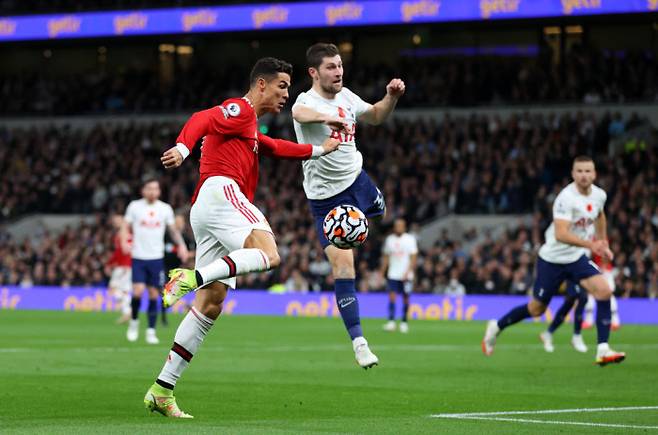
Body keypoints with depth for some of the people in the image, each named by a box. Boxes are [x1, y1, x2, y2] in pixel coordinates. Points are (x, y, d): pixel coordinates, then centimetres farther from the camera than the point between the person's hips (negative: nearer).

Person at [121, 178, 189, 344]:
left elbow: (173, 229, 12)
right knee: (138, 291, -14)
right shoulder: (135, 206, 1)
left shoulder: (165, 208, 5)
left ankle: (151, 331, 9)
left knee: (154, 294, 1)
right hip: (139, 257, -2)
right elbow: (125, 227, 3)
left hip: (156, 257, 2)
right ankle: (134, 321, 11)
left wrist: (181, 245, -4)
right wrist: (124, 242, -16)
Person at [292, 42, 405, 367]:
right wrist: (327, 118, -70)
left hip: (357, 181, 7)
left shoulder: (346, 97, 1)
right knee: (343, 265, -12)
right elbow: (300, 112, -48)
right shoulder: (307, 101, -21)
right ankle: (358, 342, -9)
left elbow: (374, 116, 20)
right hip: (326, 197, -7)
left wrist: (391, 97, -2)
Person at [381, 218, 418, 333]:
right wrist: (382, 273, 9)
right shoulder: (389, 239, 8)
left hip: (406, 275, -2)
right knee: (392, 296, -10)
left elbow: (413, 258, -6)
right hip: (392, 275, 2)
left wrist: (408, 272, -16)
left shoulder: (410, 239, -3)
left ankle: (404, 322, 15)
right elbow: (386, 257, 14)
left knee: (405, 298, 4)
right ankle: (391, 321, -14)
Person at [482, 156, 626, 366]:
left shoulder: (599, 195, -2)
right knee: (536, 309, 7)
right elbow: (561, 234, -36)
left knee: (604, 291, -17)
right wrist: (590, 244, -45)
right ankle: (496, 327, 34)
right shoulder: (566, 198, -25)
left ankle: (603, 350, -16)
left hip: (577, 258, 5)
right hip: (553, 259, -5)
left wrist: (603, 243, 23)